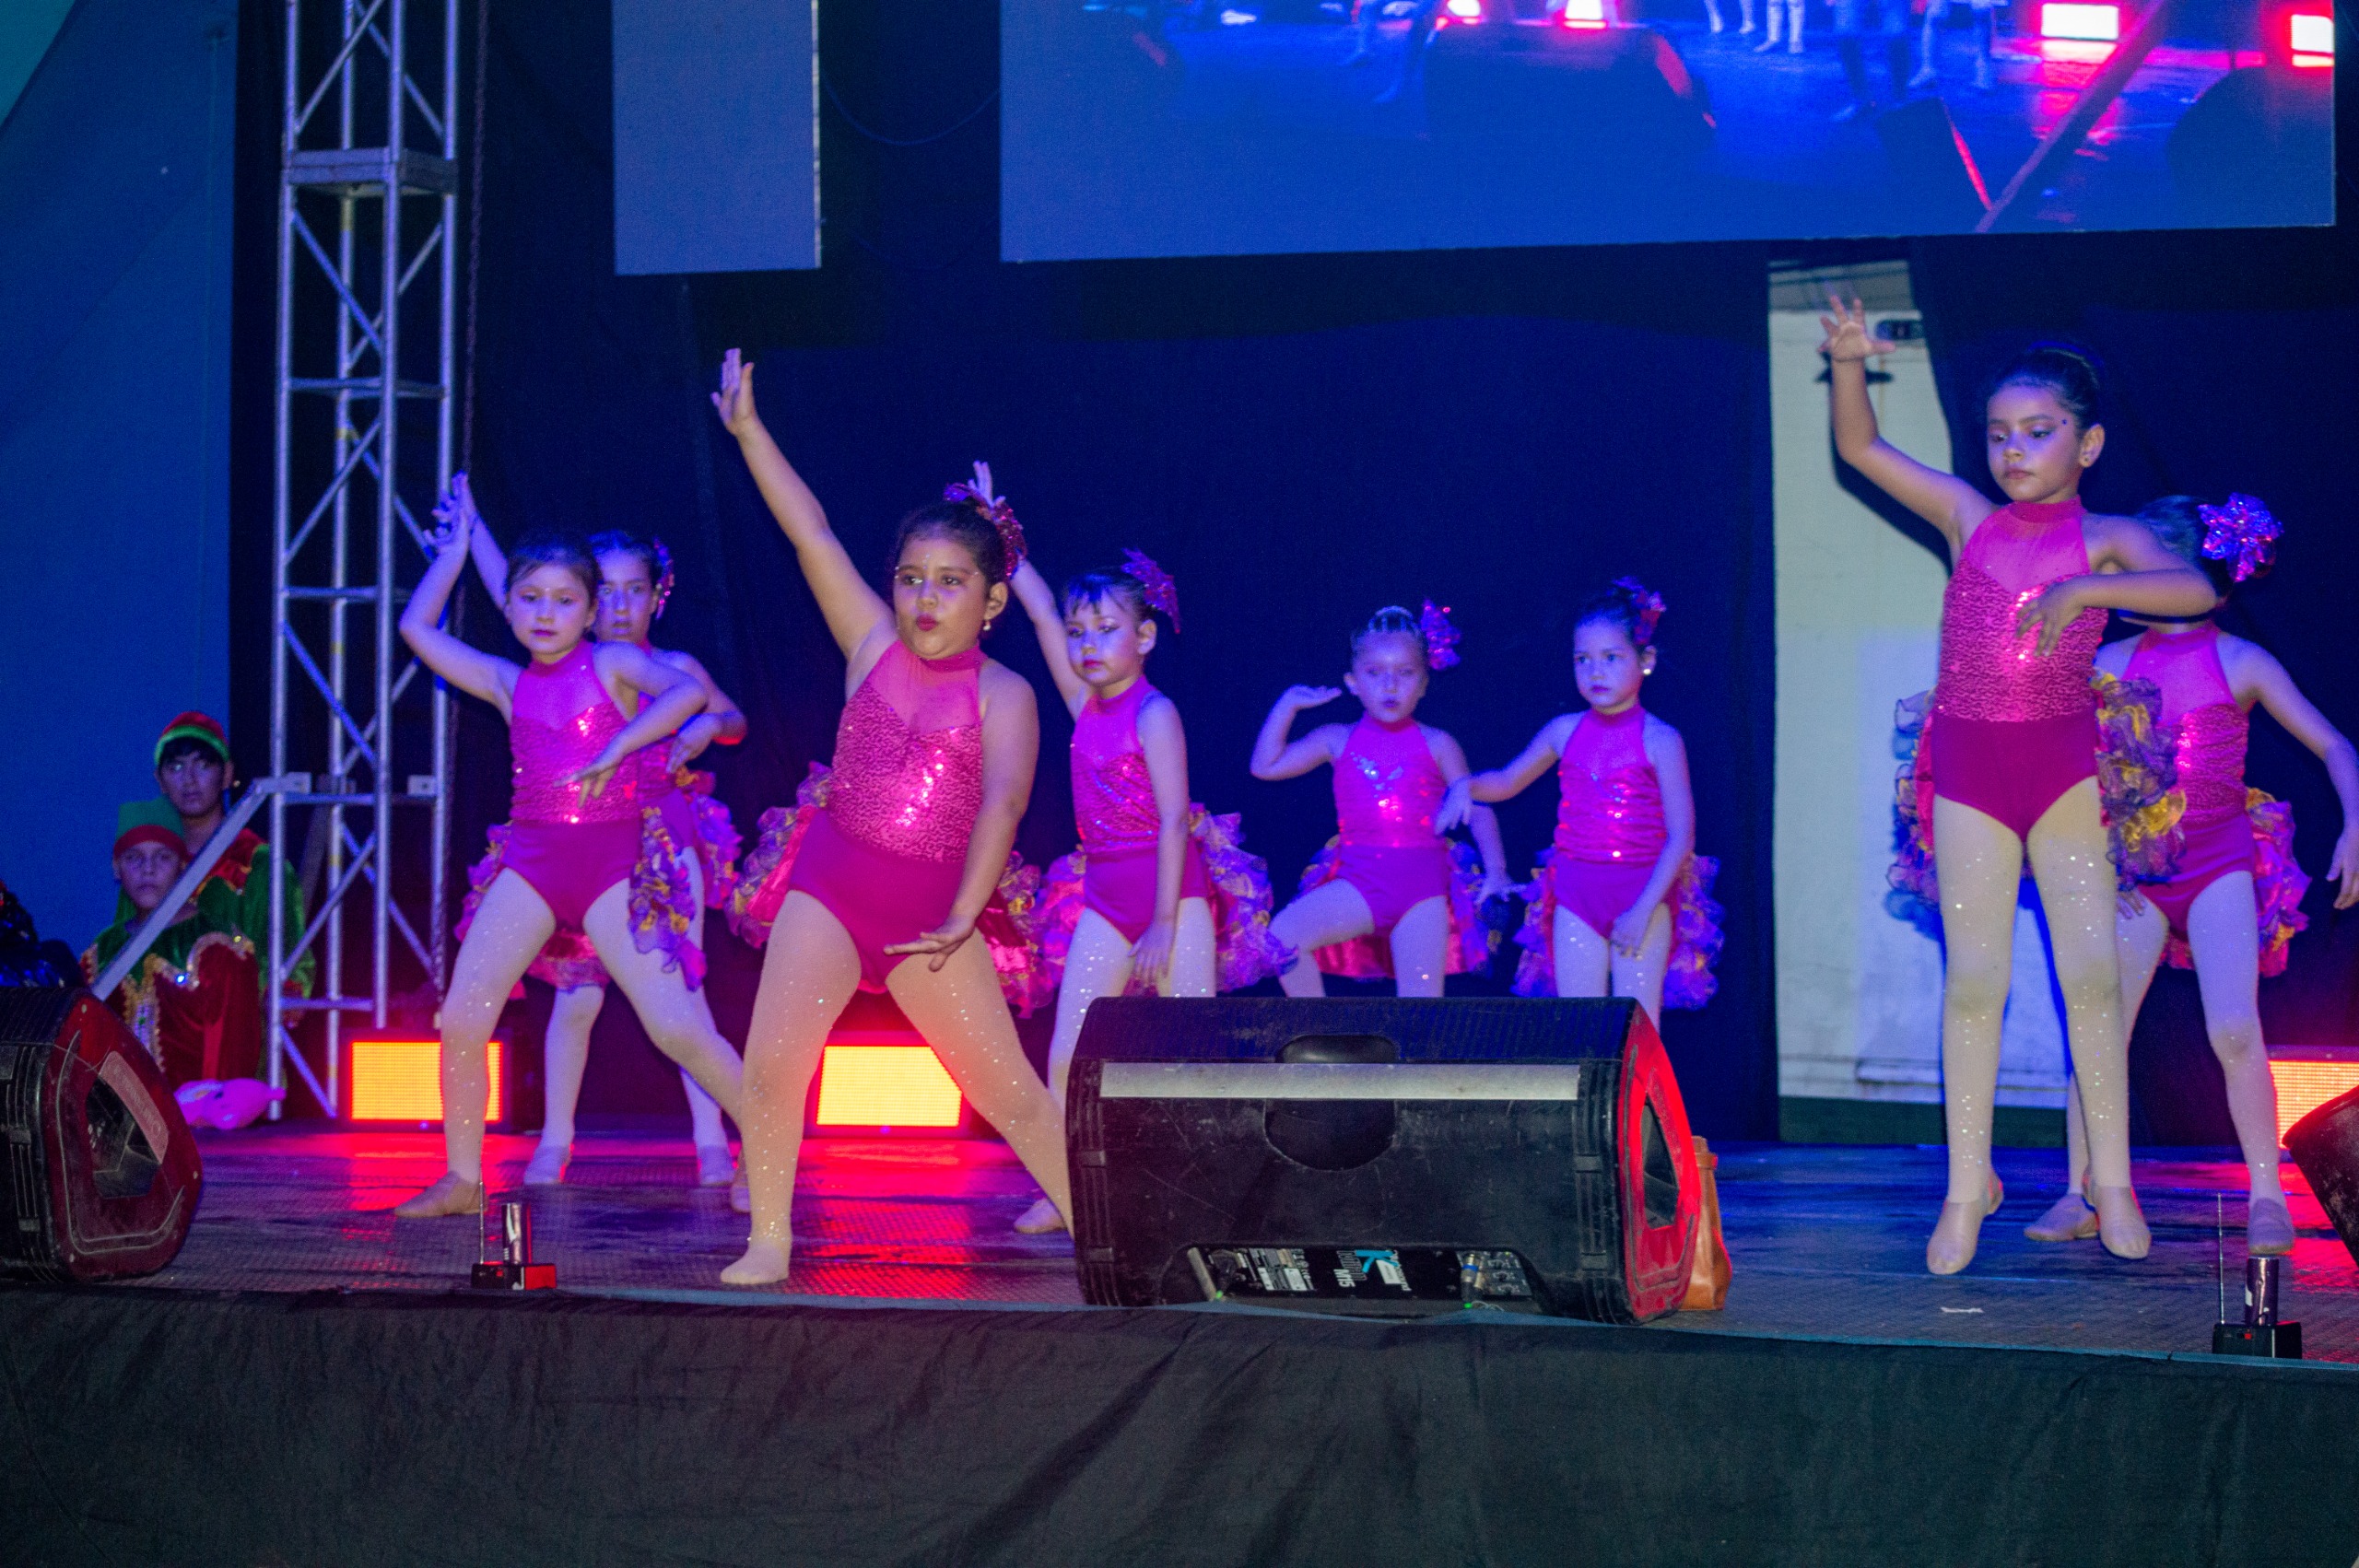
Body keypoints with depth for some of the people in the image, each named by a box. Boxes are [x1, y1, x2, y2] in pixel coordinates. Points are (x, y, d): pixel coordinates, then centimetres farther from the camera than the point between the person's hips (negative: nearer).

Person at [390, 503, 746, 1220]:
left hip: (614, 858, -4)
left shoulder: (612, 664, 0)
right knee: (461, 1019, -5)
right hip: (531, 859, 4)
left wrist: (617, 748, -24)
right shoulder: (508, 683, 11)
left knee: (679, 1030, -11)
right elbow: (418, 628, 14)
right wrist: (455, 550, 21)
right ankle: (462, 1180, 8)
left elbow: (690, 691, -18)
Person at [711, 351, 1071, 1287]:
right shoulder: (873, 645, 7)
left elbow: (1003, 801, -14)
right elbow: (811, 535, 2)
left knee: (1006, 1085, 0)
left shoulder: (1002, 694, -2)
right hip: (829, 885, 2)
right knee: (771, 1066, -8)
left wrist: (962, 916, -25)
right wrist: (749, 431, -3)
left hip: (932, 909, -2)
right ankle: (769, 1241, 5)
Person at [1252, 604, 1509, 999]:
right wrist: (1288, 703, 6)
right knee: (1284, 935, -21)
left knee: (1421, 1005, -7)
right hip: (1358, 882, 1)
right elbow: (1265, 766, 11)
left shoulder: (1436, 745, 6)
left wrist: (1495, 871, -6)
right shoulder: (1338, 740, 10)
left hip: (1423, 881, -1)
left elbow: (1478, 811, 7)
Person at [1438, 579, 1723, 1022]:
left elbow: (1680, 837, -9)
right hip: (1576, 896, 4)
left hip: (1644, 893, -4)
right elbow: (1507, 782, 23)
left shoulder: (1660, 740, -6)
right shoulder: (1565, 732, 7)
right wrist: (1466, 785, 1)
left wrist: (1643, 909, -17)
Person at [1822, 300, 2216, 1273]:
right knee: (1975, 978, 1)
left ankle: (2112, 1179, 9)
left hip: (2066, 763, -1)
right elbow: (1860, 447, 2)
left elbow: (2193, 590, -20)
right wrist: (1848, 362, -15)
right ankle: (1968, 1189, 8)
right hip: (1969, 764, 1)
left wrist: (2083, 591, -29)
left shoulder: (2104, 539, -2)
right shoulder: (1968, 518, 3)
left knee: (2092, 968, -2)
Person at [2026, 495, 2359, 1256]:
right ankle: (2080, 1195, 6)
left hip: (2221, 858, -3)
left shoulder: (2240, 663, 1)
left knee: (2234, 1030, -16)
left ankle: (2266, 1197, -5)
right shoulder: (2110, 664, 7)